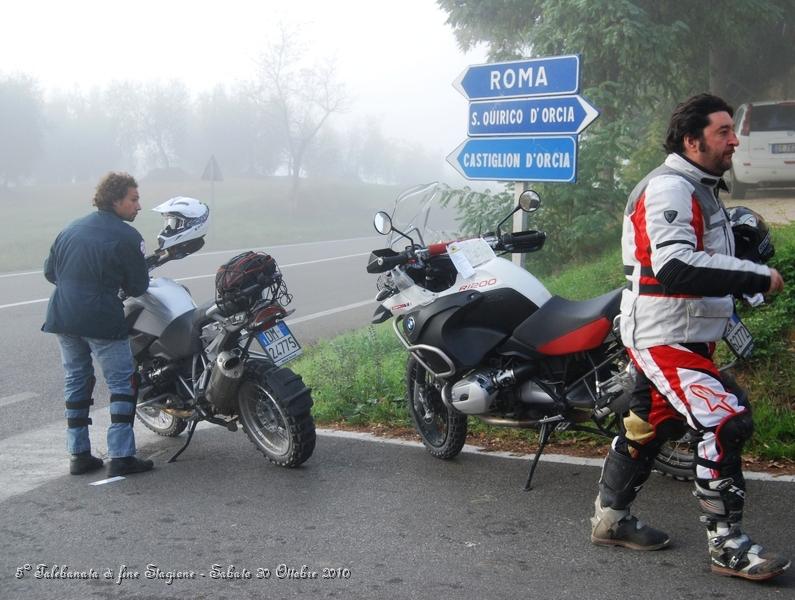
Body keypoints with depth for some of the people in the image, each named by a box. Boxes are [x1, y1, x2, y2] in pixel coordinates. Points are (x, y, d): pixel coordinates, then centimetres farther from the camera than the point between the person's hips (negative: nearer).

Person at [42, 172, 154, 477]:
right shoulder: (127, 237, -7)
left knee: (76, 382, 15)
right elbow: (137, 287, -5)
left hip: (63, 316, 7)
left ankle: (79, 455, 18)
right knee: (122, 383, 1)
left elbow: (50, 271, 16)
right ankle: (121, 456, -2)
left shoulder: (71, 230, 13)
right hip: (102, 322, -7)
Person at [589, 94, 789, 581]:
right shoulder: (669, 187, -17)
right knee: (725, 422, -16)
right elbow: (675, 265, -29)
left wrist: (746, 279, 9)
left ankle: (611, 518, 31)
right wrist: (757, 277, -26)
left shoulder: (701, 189, 18)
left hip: (688, 339, 11)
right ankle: (727, 545, -8)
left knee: (650, 428, 17)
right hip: (665, 339, -11)